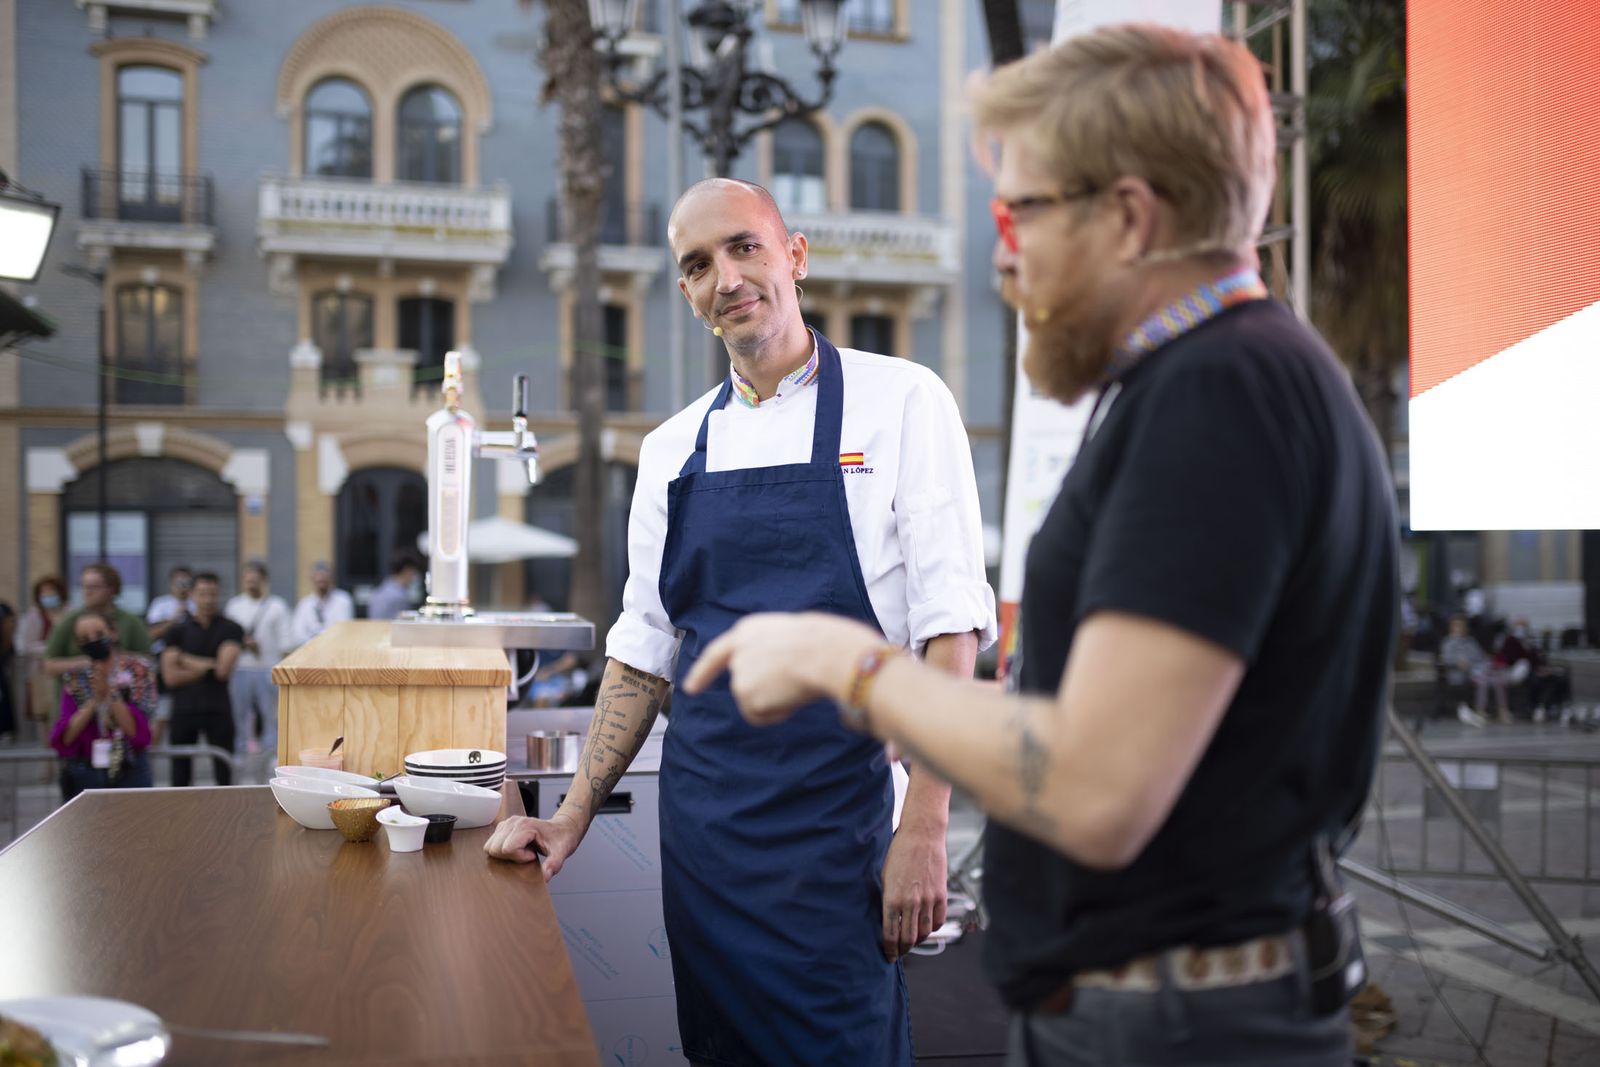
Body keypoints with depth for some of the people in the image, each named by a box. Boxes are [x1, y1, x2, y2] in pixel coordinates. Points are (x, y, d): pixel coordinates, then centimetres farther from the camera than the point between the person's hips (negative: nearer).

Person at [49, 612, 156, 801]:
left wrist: (110, 693, -17)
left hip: (130, 773, -2)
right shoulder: (75, 678, 5)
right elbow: (65, 738, -4)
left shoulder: (137, 669, -1)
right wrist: (94, 699, -13)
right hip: (84, 776, 2)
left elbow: (137, 730, -9)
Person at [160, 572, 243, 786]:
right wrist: (207, 666, -6)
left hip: (218, 710, -1)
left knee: (224, 775, -2)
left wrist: (187, 660, 0)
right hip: (184, 710, 2)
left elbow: (224, 670, -9)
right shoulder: (178, 630, 7)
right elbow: (170, 676, -2)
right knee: (180, 777, 6)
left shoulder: (230, 629, 3)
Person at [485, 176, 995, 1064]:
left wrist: (923, 830, -15)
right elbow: (643, 653, 14)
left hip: (833, 823, -4)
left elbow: (949, 625, -9)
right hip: (699, 823, 5)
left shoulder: (899, 403, -5)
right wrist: (575, 815, 7)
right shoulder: (672, 449, 10)